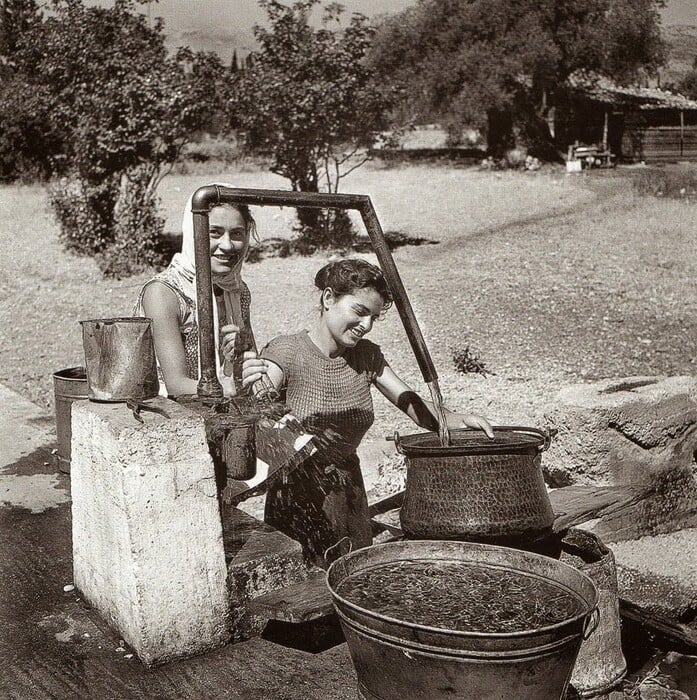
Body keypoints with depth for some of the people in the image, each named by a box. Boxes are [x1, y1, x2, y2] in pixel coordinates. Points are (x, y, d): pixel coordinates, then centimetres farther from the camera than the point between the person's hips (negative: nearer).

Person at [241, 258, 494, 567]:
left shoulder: (366, 355, 5)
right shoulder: (286, 353, -13)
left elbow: (415, 405, 0)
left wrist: (460, 419, -18)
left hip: (349, 493, 5)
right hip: (297, 498, -5)